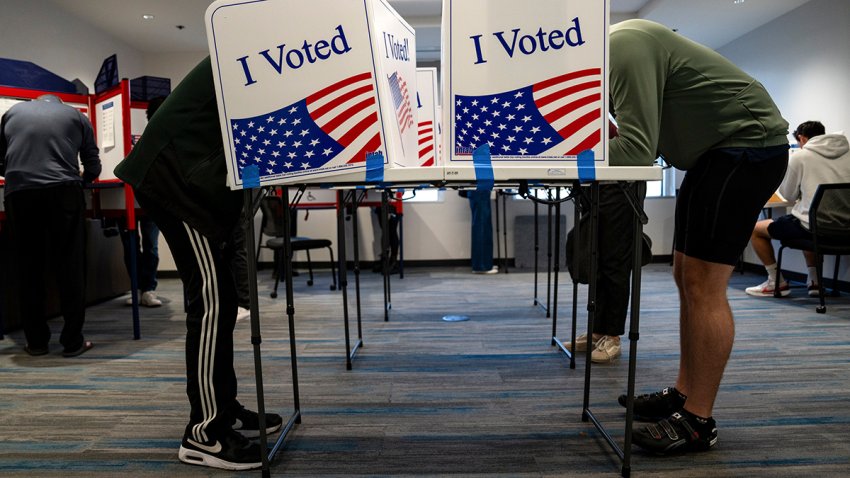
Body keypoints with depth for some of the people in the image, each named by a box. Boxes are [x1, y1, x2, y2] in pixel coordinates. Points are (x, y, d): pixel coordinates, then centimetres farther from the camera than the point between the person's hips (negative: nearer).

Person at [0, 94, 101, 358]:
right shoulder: (76, 115, 17)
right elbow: (93, 167, 16)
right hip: (63, 193, -2)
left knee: (29, 270, 9)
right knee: (70, 268, 2)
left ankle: (36, 341, 14)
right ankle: (73, 341, 4)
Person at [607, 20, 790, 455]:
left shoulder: (624, 47, -20)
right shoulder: (610, 55, 11)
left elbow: (637, 149, -27)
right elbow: (642, 143, 10)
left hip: (748, 143, -10)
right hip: (718, 150, 10)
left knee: (704, 286, -12)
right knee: (688, 279, 8)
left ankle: (698, 421, -3)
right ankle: (683, 394, 17)